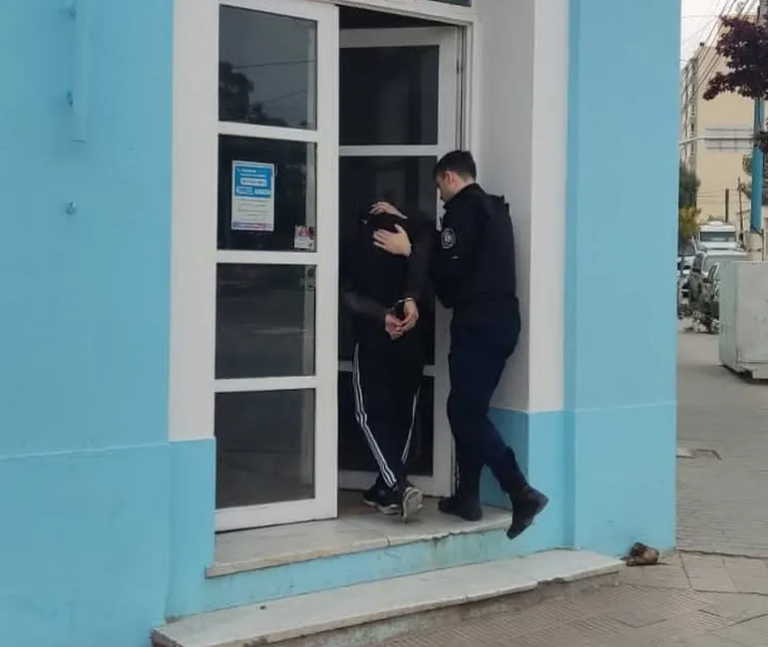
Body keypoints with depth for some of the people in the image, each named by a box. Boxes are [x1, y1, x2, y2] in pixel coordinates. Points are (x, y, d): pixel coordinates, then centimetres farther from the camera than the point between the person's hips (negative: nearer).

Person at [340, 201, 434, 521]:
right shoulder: (415, 229, 7)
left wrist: (382, 317, -14)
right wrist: (411, 299, -24)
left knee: (371, 413, 3)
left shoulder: (353, 244, 8)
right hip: (411, 337, 2)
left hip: (373, 338, -1)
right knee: (402, 412, 13)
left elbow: (348, 293, -6)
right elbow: (422, 255, -18)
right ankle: (386, 488, 15)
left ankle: (398, 485, -15)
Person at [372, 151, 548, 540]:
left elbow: (450, 267, -17)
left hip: (478, 324, -9)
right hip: (501, 321, 9)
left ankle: (522, 494, -15)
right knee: (469, 410, 14)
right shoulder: (492, 208, 21)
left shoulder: (463, 208, -7)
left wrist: (408, 251, -5)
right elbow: (457, 248, 25)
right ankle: (467, 496, 17)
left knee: (466, 412, -7)